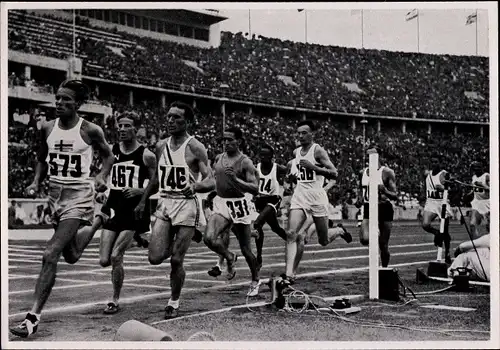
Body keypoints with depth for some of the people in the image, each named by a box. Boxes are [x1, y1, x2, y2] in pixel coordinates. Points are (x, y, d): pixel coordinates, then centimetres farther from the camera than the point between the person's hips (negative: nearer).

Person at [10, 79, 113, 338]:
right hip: (55, 195, 6)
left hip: (79, 196, -6)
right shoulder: (47, 129, 3)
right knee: (71, 255, 22)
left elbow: (108, 156, 6)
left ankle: (34, 317, -13)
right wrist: (36, 182, 2)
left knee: (50, 255, -18)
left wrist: (102, 176, -12)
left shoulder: (90, 131, -9)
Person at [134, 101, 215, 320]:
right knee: (155, 258, -6)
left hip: (187, 205, -5)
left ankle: (174, 302, 17)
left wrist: (195, 186, -33)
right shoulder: (161, 146, 9)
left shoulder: (195, 148, -8)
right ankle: (171, 247, 29)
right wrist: (143, 201, 19)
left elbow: (211, 182, -13)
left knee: (176, 260, -4)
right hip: (164, 203, 5)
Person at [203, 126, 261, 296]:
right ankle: (229, 257, 9)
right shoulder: (218, 158, 8)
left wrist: (235, 179, -30)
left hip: (239, 206, -4)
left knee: (245, 249, 6)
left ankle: (255, 280, 30)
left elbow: (255, 189, -19)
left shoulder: (245, 162, -10)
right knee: (209, 238, -21)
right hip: (220, 204, 5)